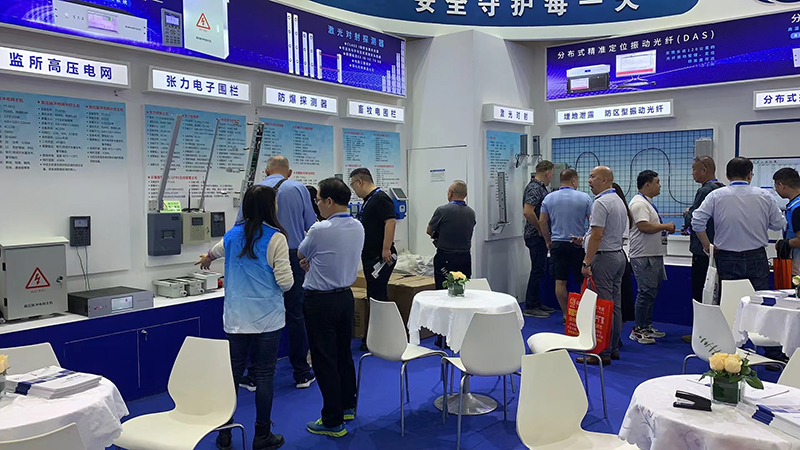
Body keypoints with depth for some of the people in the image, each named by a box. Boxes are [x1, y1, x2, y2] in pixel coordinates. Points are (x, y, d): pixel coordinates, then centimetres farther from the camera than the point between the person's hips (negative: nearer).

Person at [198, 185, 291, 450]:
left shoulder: (233, 234, 5)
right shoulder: (275, 238, -13)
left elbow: (217, 250, 29)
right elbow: (286, 282, -16)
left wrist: (207, 259, 53)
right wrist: (284, 283, 8)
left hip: (236, 318, 5)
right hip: (267, 318, -5)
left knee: (232, 373, 12)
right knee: (264, 376, 6)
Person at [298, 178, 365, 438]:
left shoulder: (320, 230, -20)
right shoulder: (358, 228, 2)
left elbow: (301, 254, 0)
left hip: (321, 301, -7)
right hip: (345, 296, 7)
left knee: (324, 360, 1)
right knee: (343, 353, 19)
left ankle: (333, 421, 8)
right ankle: (347, 406, 33)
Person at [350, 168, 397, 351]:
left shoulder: (381, 199, -14)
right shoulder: (368, 201, 17)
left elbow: (391, 222, -23)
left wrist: (386, 249, -26)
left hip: (381, 257, -10)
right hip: (369, 257, 10)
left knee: (378, 296, -5)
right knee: (373, 296, 13)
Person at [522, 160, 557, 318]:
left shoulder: (540, 187, 15)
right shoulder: (535, 188, -17)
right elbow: (527, 212, -29)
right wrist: (540, 229, -20)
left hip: (540, 236, 10)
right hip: (536, 236, -10)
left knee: (539, 270, 14)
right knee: (537, 271, -6)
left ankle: (537, 303, 23)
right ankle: (530, 307, 0)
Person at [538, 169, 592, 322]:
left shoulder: (549, 198, 1)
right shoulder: (584, 198, -5)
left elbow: (542, 222, 4)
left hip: (557, 244, 2)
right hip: (578, 244, -2)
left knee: (560, 281, 6)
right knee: (584, 281, 10)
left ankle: (565, 314, 11)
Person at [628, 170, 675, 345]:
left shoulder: (648, 203, 20)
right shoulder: (639, 203, -14)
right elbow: (643, 226, -25)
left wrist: (665, 229, 13)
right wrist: (665, 226, -14)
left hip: (654, 255, 11)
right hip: (644, 256, -11)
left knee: (652, 292, 15)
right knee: (646, 293, -10)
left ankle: (647, 326, 23)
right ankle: (638, 330, -4)